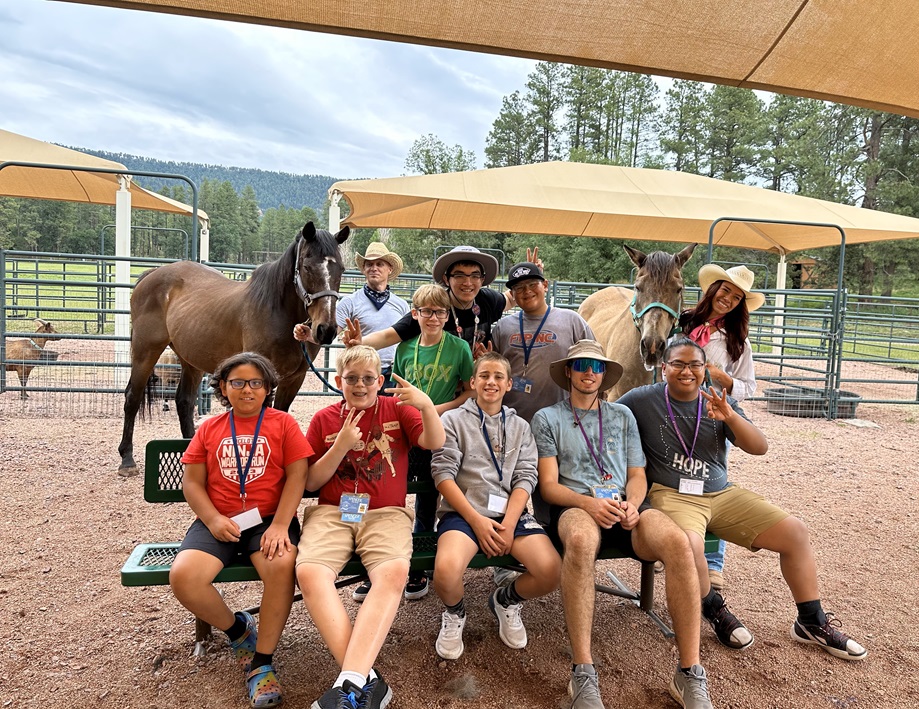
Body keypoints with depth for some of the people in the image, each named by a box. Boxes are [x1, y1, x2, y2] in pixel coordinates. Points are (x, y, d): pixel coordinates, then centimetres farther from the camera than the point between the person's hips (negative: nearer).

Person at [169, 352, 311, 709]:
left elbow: (297, 475, -3)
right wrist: (213, 520, -8)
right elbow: (191, 482, 9)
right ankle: (237, 629, 7)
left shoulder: (283, 423, 4)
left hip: (269, 518, -2)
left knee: (282, 565, -33)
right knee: (182, 576, -24)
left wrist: (280, 525, -15)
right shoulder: (209, 428, 12)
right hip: (219, 522, 3)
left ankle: (261, 662, -13)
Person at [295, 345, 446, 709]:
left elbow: (435, 443, -6)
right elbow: (311, 482, 9)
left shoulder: (396, 408, 9)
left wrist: (426, 404, -24)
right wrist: (341, 446, -8)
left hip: (386, 514, -1)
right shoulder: (324, 419, 11)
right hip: (331, 512, 1)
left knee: (393, 573, -34)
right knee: (309, 572, -30)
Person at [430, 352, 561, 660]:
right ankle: (455, 613, 6)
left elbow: (526, 477, 7)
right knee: (447, 571, -33)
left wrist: (508, 524, -9)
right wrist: (477, 521, -11)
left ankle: (506, 600, 13)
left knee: (552, 571, -23)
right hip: (463, 512, -3)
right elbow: (443, 475, -1)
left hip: (511, 513, 3)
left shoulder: (520, 427, 20)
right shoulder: (453, 420, 9)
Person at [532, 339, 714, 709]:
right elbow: (548, 484, 4)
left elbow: (637, 475, 18)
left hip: (624, 505, 3)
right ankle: (582, 674, -33)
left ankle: (690, 673, -21)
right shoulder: (547, 418, 13)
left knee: (677, 542, -30)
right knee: (581, 540, -41)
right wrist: (589, 503, -16)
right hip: (575, 506, -3)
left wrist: (632, 503, -6)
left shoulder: (622, 415, 23)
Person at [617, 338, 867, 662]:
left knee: (796, 532, -3)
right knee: (688, 543, -36)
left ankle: (811, 622, 17)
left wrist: (730, 417, -19)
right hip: (673, 495, -5)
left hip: (723, 493, 5)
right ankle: (715, 612, -4)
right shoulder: (643, 399, -4)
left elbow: (759, 447, 0)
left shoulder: (718, 403, 8)